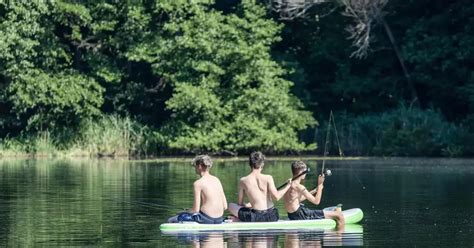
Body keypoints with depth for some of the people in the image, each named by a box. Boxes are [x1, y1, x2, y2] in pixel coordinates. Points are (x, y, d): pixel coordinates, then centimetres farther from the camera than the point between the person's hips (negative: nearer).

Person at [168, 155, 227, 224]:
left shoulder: (198, 183, -9)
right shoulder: (216, 180, 10)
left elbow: (196, 210, -11)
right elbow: (225, 206, 9)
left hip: (207, 219, -7)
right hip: (219, 220, 7)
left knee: (171, 220, 6)